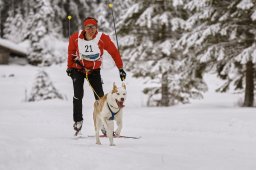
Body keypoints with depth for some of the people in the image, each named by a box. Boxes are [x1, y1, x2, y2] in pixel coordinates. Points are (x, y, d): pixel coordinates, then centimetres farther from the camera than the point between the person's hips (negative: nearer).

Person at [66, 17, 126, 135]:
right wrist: (69, 67, 9)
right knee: (78, 95, -11)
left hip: (94, 70, 0)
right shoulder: (75, 38, -18)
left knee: (100, 97, -6)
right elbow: (71, 52, 2)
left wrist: (120, 69, -11)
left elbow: (114, 52, -11)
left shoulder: (103, 39, -21)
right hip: (78, 69, 0)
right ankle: (78, 121, 2)